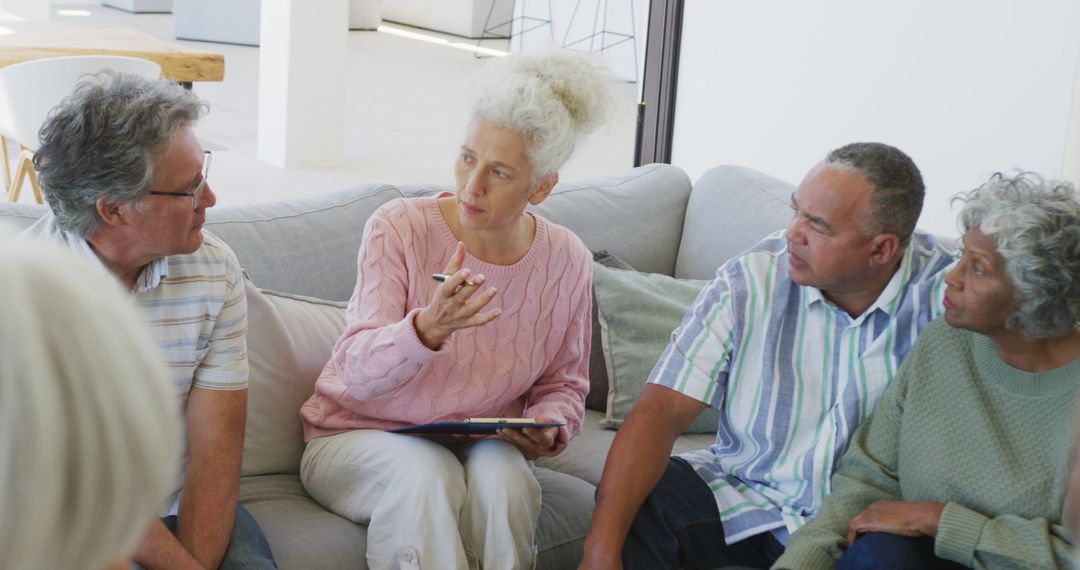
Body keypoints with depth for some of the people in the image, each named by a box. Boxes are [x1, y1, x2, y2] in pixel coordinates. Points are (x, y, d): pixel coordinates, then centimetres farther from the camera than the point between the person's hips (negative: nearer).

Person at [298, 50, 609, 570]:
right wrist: (427, 328, -42)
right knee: (426, 472, -35)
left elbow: (563, 383, 10)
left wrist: (548, 430, -14)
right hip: (355, 436, -2)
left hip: (481, 446, 2)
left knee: (500, 469, -33)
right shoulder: (398, 229, -15)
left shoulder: (567, 263, -5)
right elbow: (359, 372, -21)